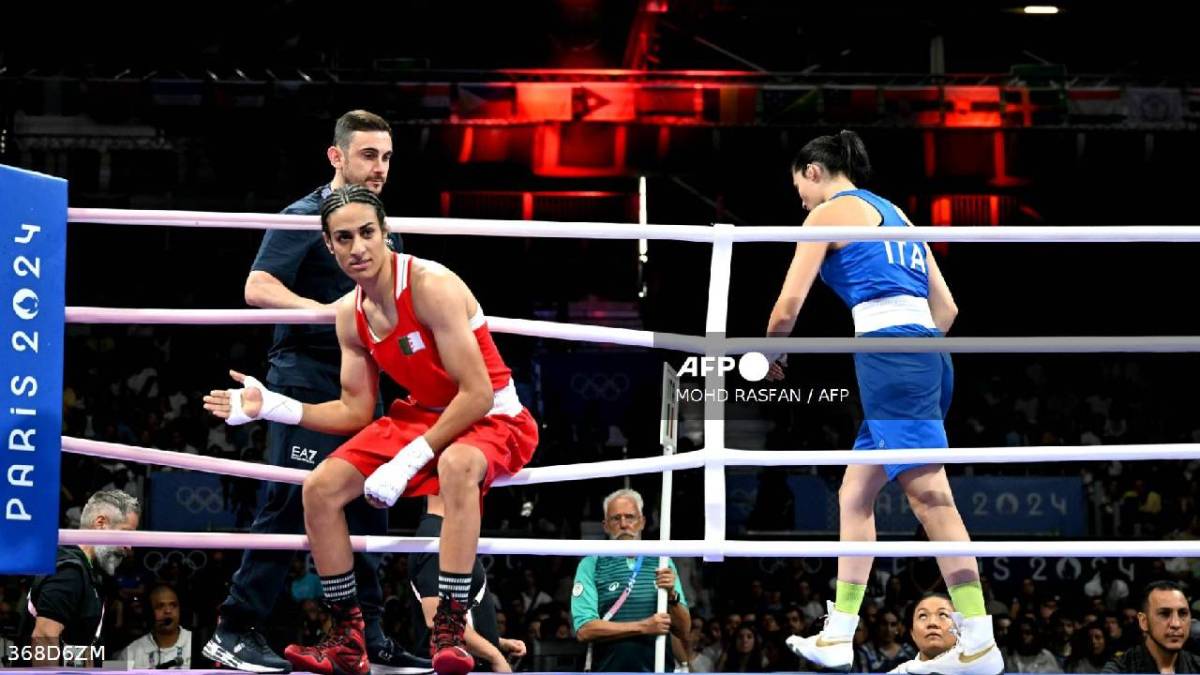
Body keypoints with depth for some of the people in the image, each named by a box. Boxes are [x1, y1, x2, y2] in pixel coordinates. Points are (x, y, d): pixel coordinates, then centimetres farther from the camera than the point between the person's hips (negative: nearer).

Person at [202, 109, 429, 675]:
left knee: (366, 507, 8)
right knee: (292, 501, -12)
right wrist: (324, 310, -28)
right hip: (306, 374, -8)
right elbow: (258, 287, -17)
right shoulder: (305, 216, -6)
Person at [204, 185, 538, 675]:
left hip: (492, 419, -7)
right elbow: (356, 413, 5)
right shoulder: (350, 314, 1)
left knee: (457, 465, -41)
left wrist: (409, 461, -28)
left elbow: (477, 394, -27)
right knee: (320, 487, -7)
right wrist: (271, 406, -6)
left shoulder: (430, 286, -23)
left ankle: (450, 632, -37)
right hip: (421, 415, 7)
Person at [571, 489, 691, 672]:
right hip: (608, 667, -2)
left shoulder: (662, 563, 11)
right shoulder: (590, 565, 3)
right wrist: (644, 626, -12)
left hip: (658, 668, 2)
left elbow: (683, 630, 9)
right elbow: (584, 629, -9)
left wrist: (671, 595, -10)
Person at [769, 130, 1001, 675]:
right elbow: (945, 308, 24)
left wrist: (772, 355, 21)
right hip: (926, 355, 9)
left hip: (887, 349, -9)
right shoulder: (893, 213, 27)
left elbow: (789, 305, 3)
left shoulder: (830, 211, 4)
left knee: (930, 496, -13)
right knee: (855, 496, 13)